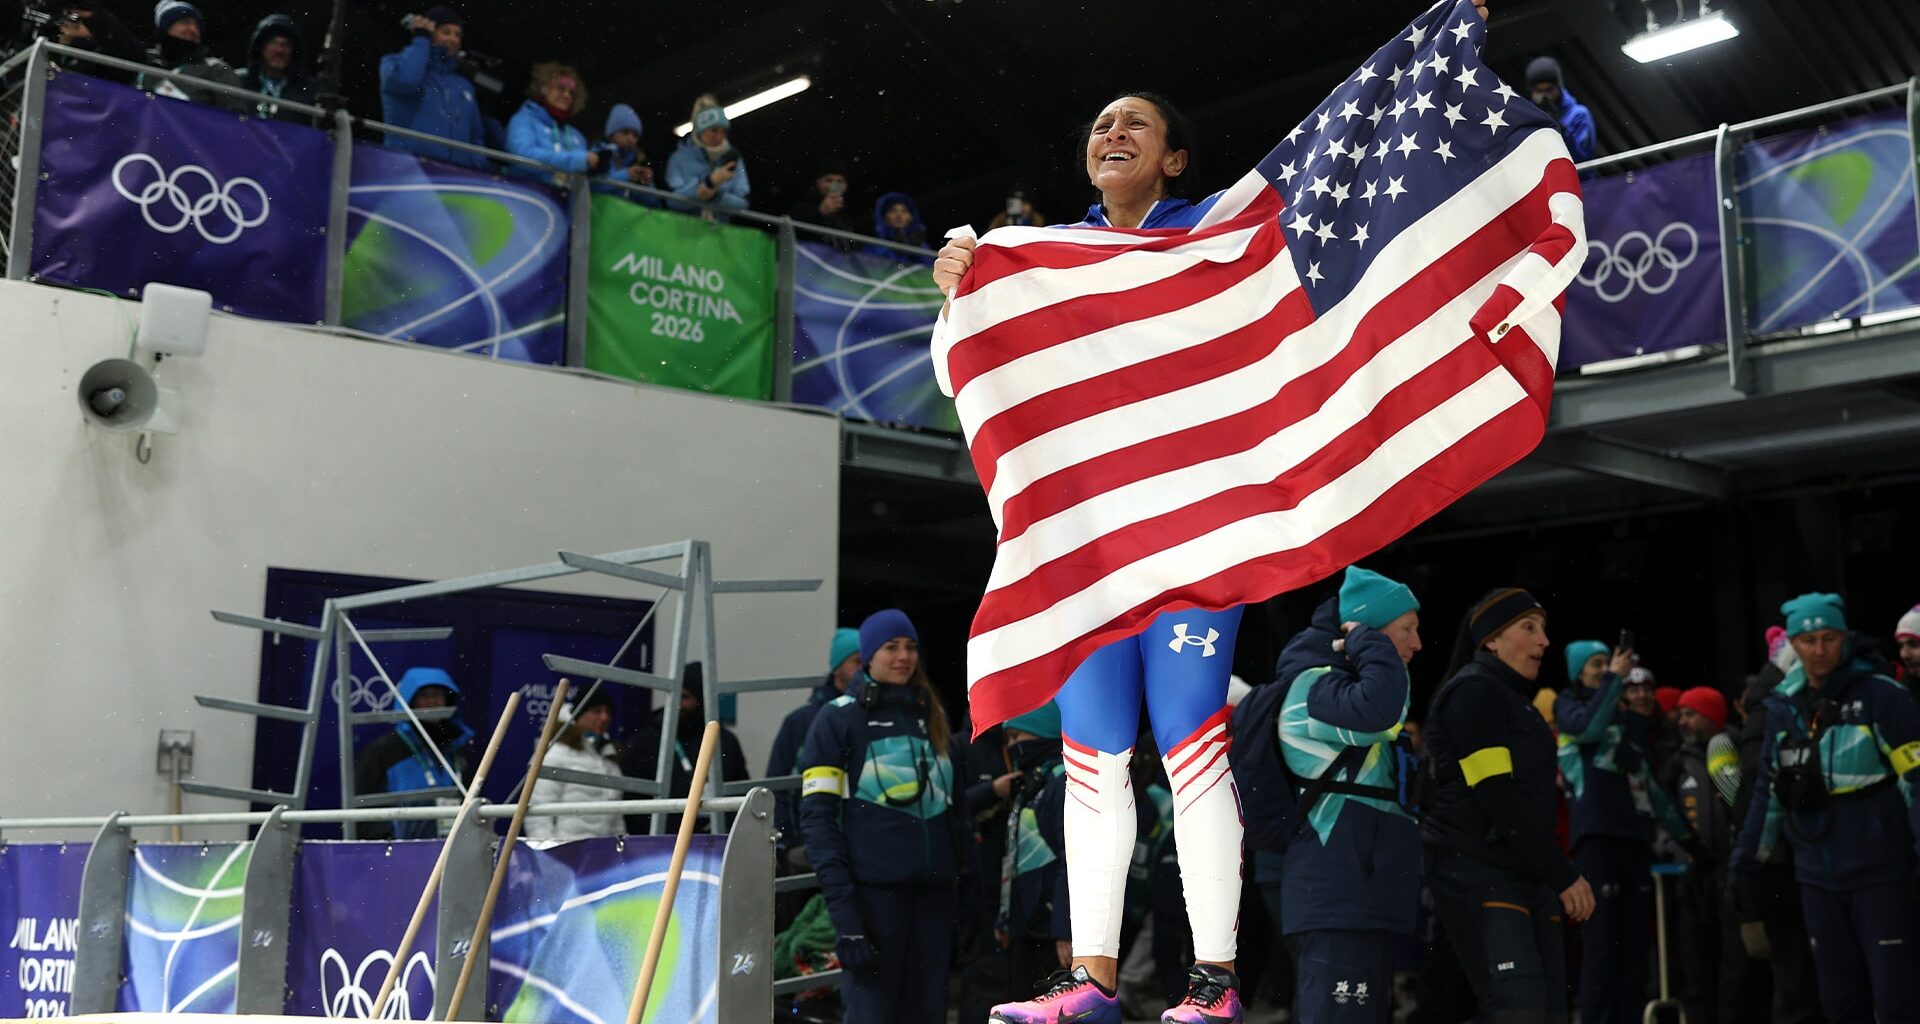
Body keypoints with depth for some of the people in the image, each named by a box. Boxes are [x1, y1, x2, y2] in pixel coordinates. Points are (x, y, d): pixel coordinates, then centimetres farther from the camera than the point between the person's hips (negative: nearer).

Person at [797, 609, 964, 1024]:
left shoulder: (931, 716, 19)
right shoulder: (839, 718, 0)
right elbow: (817, 816, -7)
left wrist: (959, 870, 10)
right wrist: (843, 908, -16)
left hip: (934, 889, 6)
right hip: (874, 888, -5)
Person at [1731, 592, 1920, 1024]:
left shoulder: (1881, 695, -6)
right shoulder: (1783, 705, 10)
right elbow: (1770, 788, 17)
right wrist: (1745, 857, 14)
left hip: (1880, 872, -5)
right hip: (1817, 875, 5)